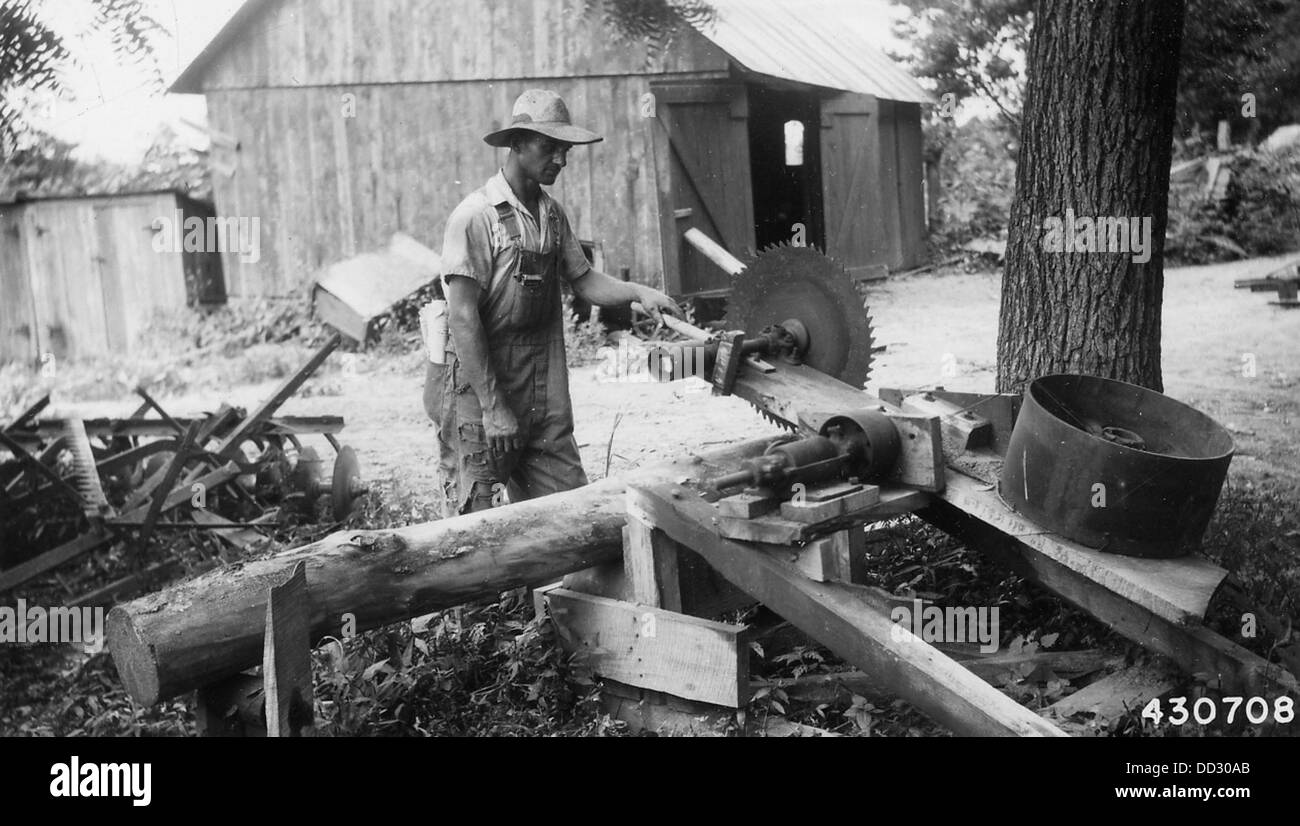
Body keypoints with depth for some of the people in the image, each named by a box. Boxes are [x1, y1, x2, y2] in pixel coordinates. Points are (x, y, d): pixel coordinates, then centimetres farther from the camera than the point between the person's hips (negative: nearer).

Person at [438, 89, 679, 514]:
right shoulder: (476, 216, -13)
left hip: (547, 394, 7)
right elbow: (463, 318, -16)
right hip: (485, 383, -6)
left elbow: (584, 280, 16)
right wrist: (493, 407, -18)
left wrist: (638, 292, -4)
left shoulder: (553, 214, 10)